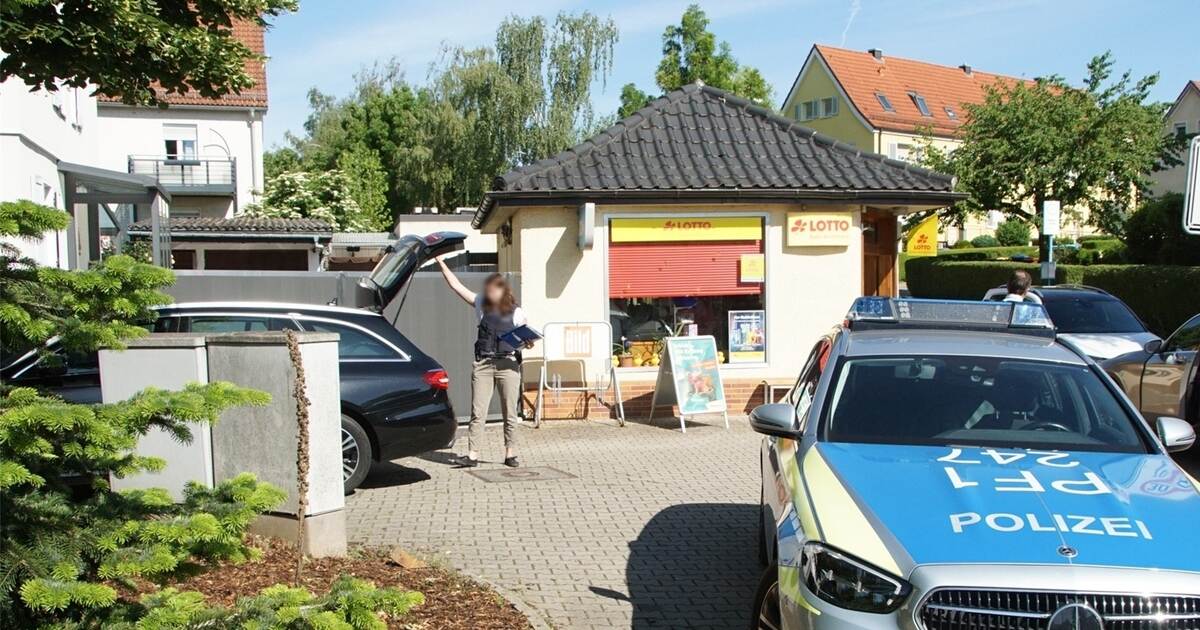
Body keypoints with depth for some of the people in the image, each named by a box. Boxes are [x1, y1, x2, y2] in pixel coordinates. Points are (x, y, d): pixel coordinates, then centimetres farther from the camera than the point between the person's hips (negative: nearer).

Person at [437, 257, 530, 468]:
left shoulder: (516, 313, 4)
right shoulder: (481, 304, 7)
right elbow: (456, 285, 4)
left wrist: (529, 343, -13)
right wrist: (441, 263, 0)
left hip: (508, 364, -1)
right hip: (483, 364, 1)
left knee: (510, 413, 4)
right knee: (477, 412, -2)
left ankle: (510, 454, 13)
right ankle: (472, 454, 0)